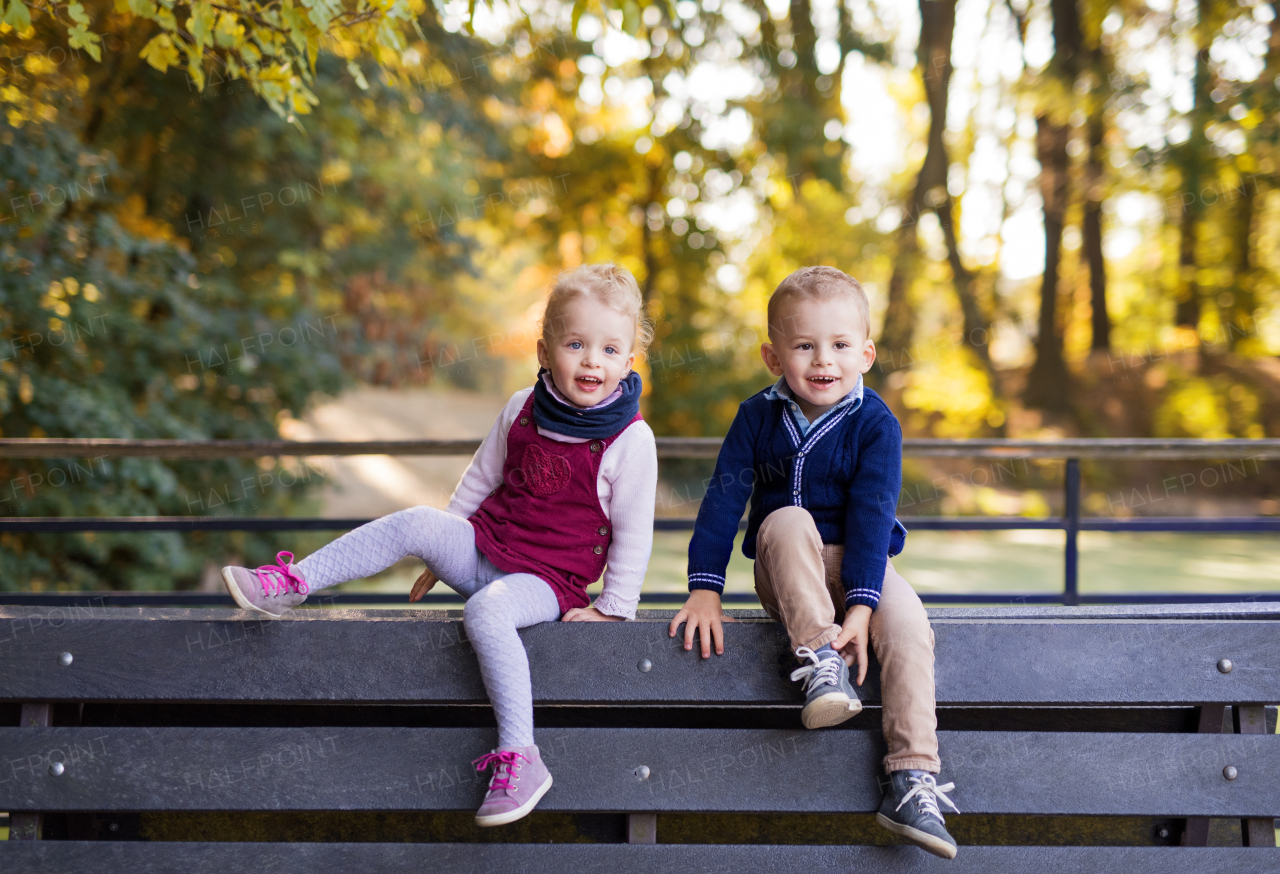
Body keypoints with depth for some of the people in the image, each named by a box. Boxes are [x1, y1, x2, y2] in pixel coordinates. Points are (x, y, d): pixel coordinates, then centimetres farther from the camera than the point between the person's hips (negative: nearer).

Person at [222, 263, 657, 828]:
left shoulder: (631, 441, -11)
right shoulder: (522, 410, 3)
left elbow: (634, 533, -6)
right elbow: (480, 480, 15)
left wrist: (613, 610, -6)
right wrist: (439, 557, 18)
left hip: (547, 579, -5)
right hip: (483, 546, 5)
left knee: (486, 612, -35)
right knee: (416, 523, -20)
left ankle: (520, 757, -37)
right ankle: (291, 585, -15)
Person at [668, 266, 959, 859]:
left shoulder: (875, 425, -9)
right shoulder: (757, 418, -3)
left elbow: (871, 518, -17)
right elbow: (723, 499, -6)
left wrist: (860, 607, -27)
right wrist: (705, 588, -14)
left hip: (858, 566, 0)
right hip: (786, 578, 0)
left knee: (908, 622, -30)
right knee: (788, 521, -33)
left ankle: (912, 779, -30)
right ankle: (820, 659, -36)